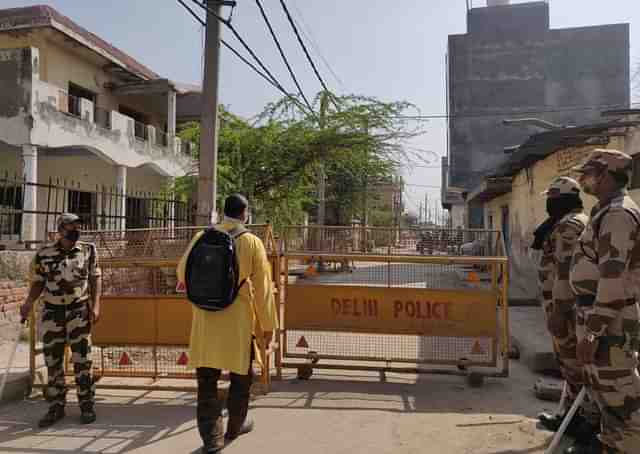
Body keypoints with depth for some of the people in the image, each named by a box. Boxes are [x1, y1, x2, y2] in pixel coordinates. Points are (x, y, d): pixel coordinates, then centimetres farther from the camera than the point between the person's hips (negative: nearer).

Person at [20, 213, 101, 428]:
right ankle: (56, 407, 19)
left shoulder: (88, 250, 0)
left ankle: (86, 406, 10)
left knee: (82, 360, -1)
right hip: (52, 312, 1)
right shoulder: (44, 254, 0)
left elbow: (95, 278, 3)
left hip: (79, 310, -1)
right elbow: (38, 282, 9)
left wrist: (95, 305, -6)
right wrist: (29, 302, -8)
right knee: (53, 361, 7)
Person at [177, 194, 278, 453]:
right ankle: (236, 426, 35)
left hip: (205, 320, 2)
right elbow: (263, 287, -8)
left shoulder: (201, 238, 0)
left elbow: (183, 273, 11)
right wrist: (268, 324, 1)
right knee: (241, 376, 19)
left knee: (207, 380, 12)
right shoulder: (252, 242, -8)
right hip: (239, 321, -2)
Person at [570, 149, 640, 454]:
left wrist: (592, 333, -25)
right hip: (597, 313, 10)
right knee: (603, 389, 21)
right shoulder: (606, 212, 15)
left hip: (609, 319, -10)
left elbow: (613, 277, -25)